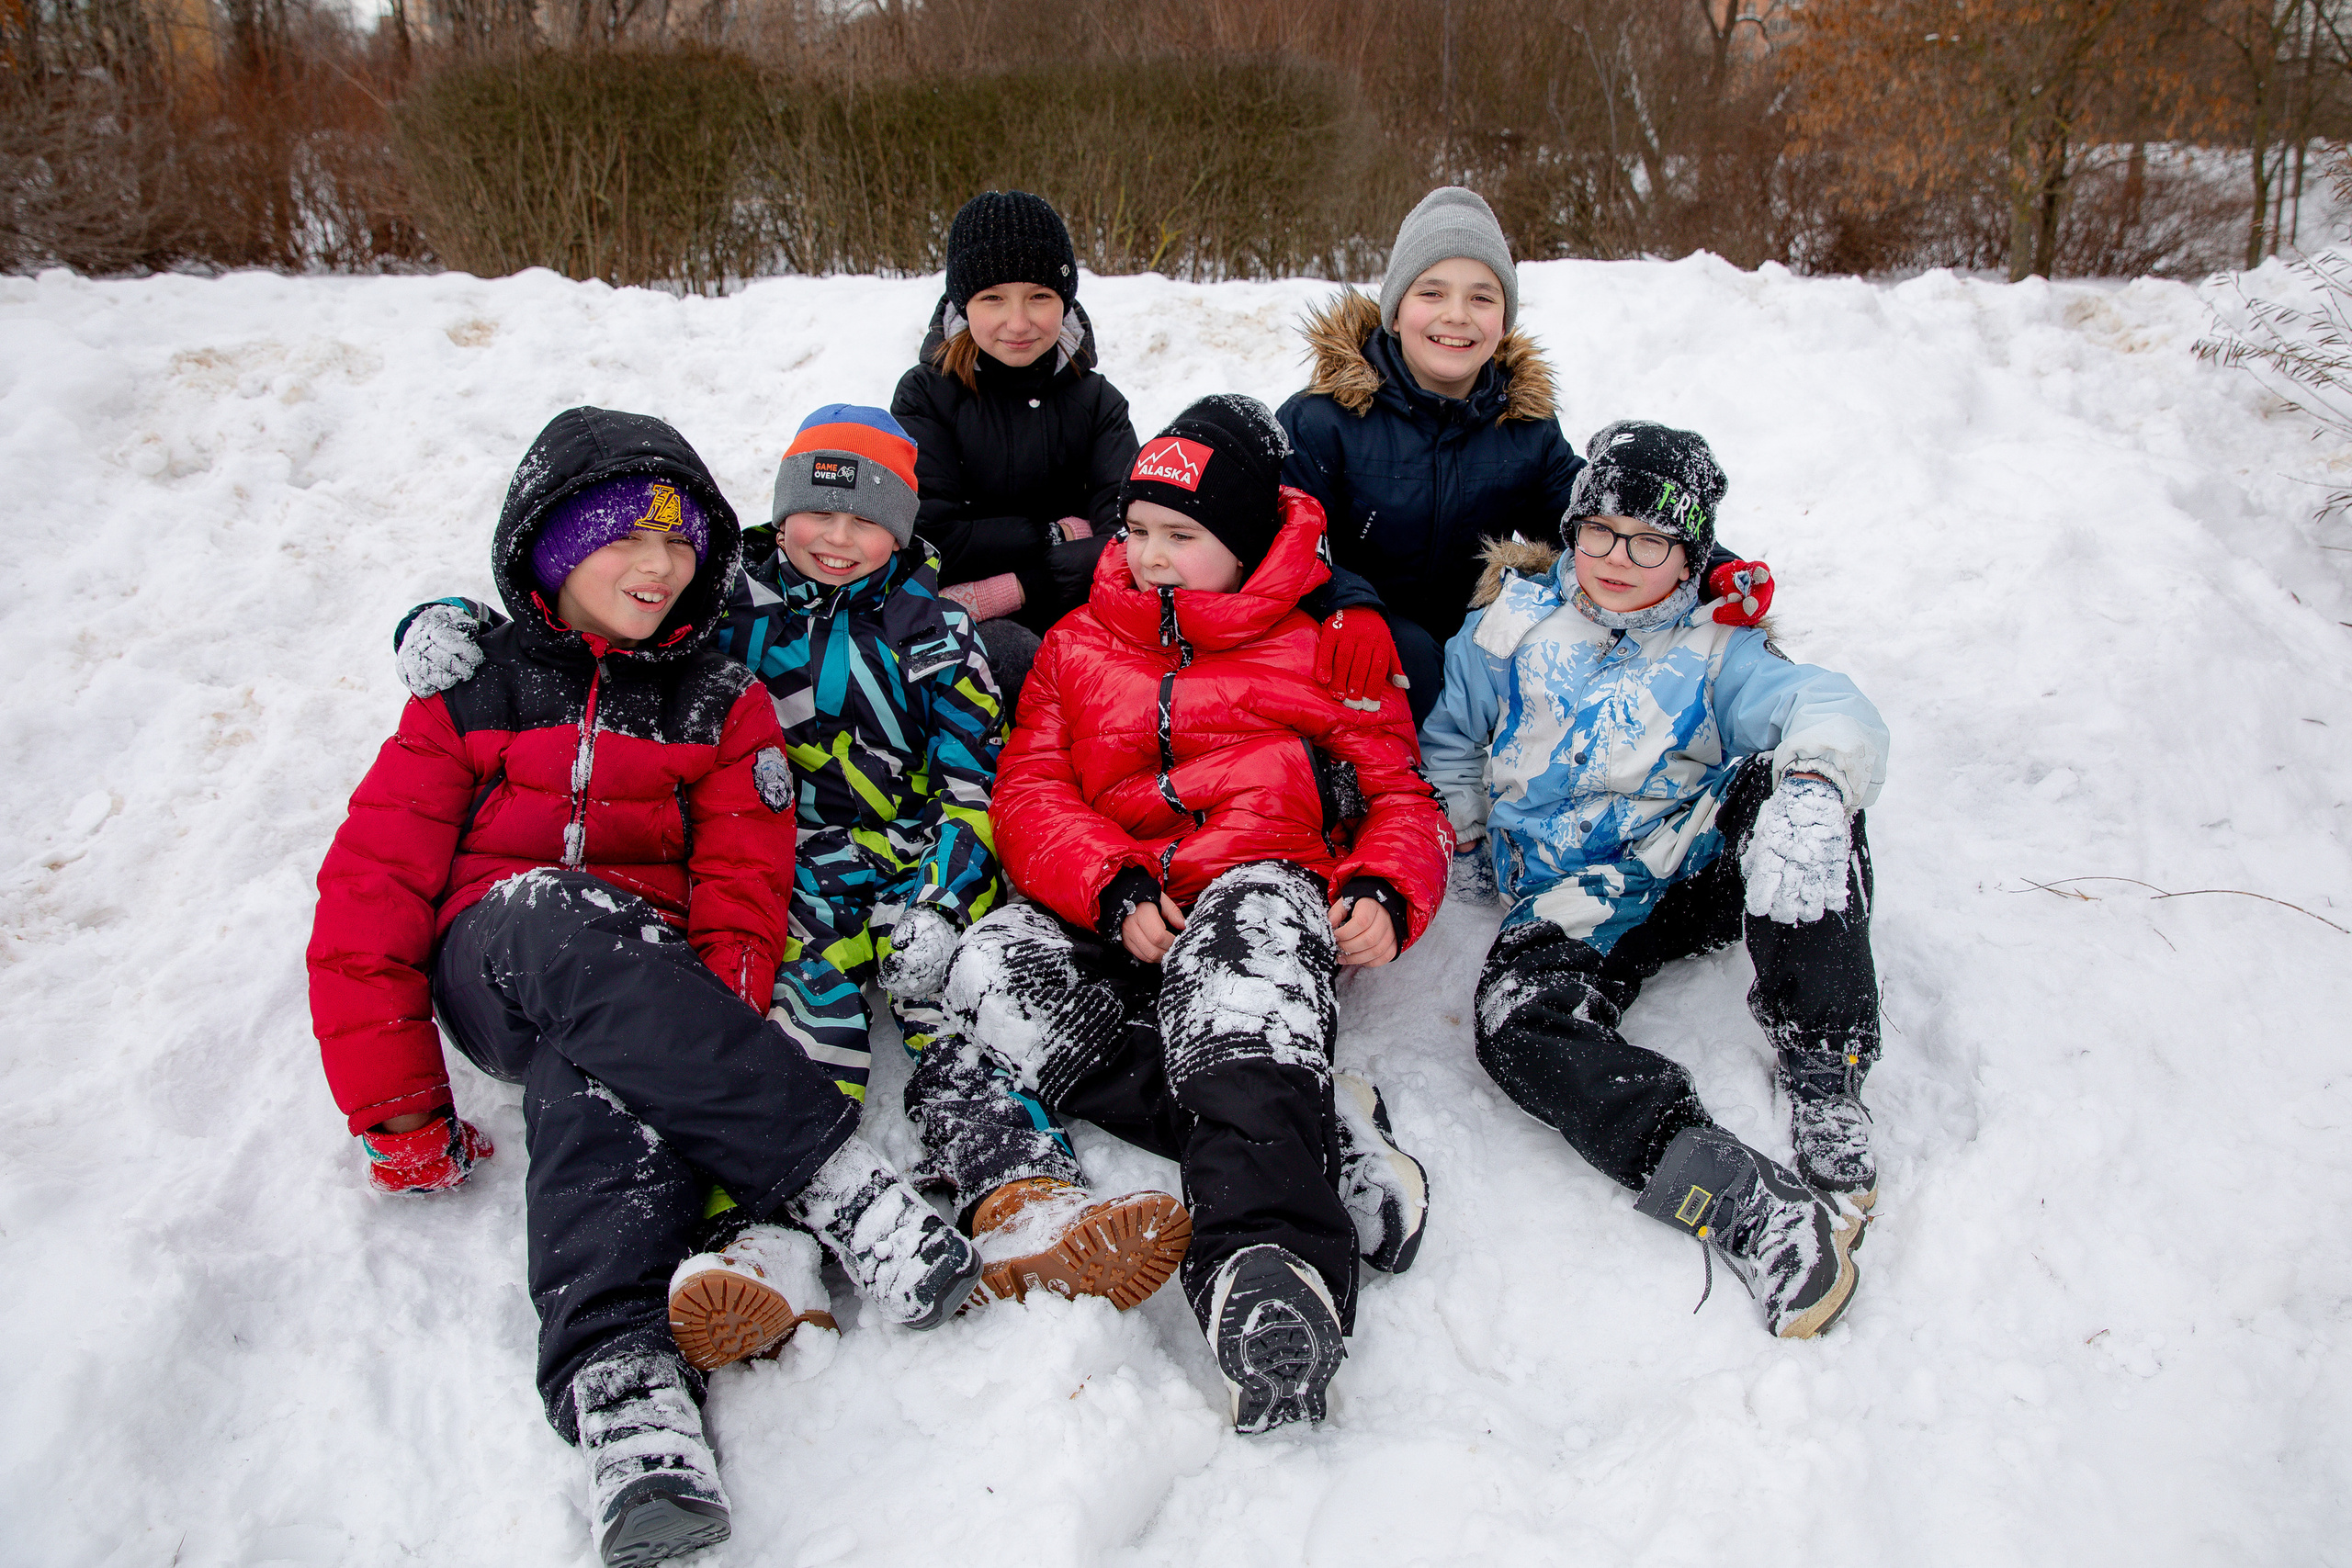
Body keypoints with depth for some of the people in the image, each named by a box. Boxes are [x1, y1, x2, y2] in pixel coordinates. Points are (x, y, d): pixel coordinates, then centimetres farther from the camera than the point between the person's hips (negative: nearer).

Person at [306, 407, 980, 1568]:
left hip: (652, 983, 1)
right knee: (569, 917, -36)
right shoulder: (474, 693, 10)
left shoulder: (723, 706, 12)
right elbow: (372, 891, 2)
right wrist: (398, 1114, -8)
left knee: (596, 1068, -36)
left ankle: (617, 1362, -55)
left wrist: (705, 1030, -22)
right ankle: (836, 1183, -43)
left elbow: (744, 897, 0)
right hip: (493, 970, -1)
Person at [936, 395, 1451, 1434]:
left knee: (1231, 959, -40)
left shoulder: (1332, 648, 17)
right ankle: (1326, 1139, -36)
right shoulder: (1077, 648, 23)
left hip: (1263, 891, -3)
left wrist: (1385, 894, -7)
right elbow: (1029, 795, 11)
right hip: (1115, 926, 3)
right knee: (990, 968, -30)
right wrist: (1114, 890, -10)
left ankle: (1270, 1254, -61)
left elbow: (1400, 796, 17)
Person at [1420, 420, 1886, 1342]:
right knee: (1516, 1016, -32)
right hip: (1572, 908, 0)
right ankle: (1751, 1211, -45)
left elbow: (1824, 709, -13)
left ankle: (1825, 1083, -29)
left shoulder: (1714, 651, 7)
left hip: (1704, 872, 0)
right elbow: (1451, 743, 22)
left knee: (1787, 787, -31)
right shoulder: (1515, 620, 11)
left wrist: (1813, 784, -37)